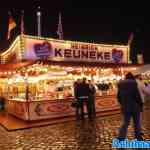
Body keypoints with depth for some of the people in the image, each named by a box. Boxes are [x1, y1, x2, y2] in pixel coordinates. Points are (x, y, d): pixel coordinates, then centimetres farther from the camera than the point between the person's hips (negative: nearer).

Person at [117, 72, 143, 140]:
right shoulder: (133, 83, -14)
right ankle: (138, 137, 26)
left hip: (125, 107, 4)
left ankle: (121, 138, 8)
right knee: (137, 122, 13)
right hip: (135, 106, -4)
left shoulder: (120, 84, 2)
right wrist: (141, 104, -3)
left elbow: (118, 96, 9)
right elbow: (137, 95, -16)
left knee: (125, 123, 12)